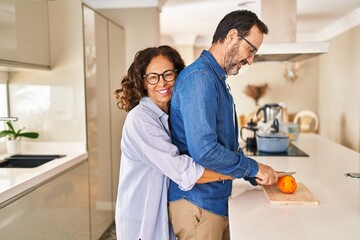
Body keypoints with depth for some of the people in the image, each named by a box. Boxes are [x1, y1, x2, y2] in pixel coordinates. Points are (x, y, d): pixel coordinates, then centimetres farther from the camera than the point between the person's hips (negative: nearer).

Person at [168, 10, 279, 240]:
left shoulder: (218, 80, 13)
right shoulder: (199, 77, -19)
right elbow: (204, 150, -28)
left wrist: (256, 176, 10)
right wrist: (254, 168, -14)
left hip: (217, 200, 9)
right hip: (197, 204, -9)